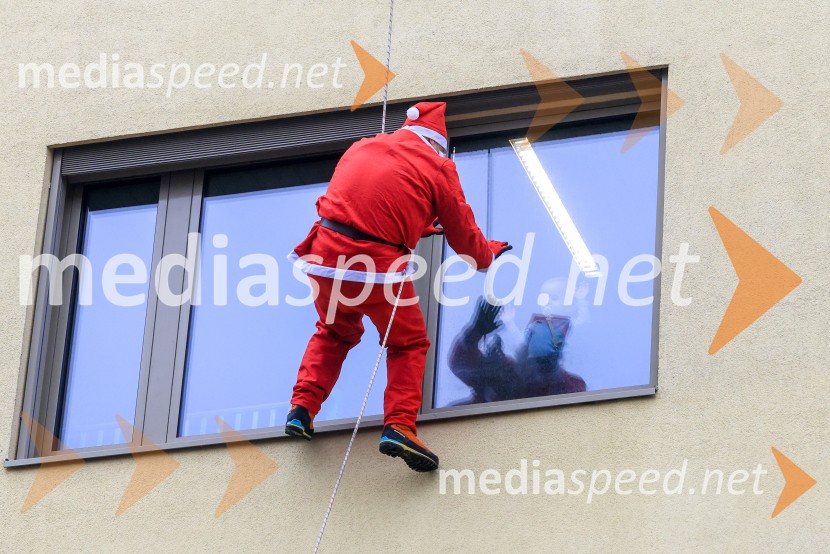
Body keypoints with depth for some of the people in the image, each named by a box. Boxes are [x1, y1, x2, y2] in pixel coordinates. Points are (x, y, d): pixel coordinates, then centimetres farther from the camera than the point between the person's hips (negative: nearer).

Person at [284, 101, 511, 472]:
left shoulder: (361, 148, 20)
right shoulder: (438, 167, 8)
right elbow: (463, 235, 14)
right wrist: (487, 256, 36)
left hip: (325, 253, 4)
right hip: (377, 263, -4)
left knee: (334, 333, 30)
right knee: (409, 344, 15)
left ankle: (302, 407, 17)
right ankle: (399, 426, -3)